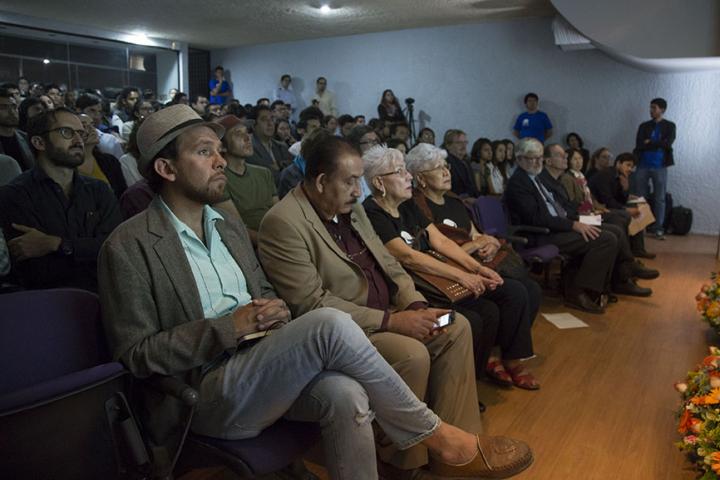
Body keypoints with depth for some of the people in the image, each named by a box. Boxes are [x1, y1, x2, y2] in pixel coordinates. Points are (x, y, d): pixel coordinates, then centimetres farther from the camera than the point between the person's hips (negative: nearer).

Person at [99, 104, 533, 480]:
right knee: (329, 323, -28)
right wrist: (228, 327, -17)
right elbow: (135, 354, -9)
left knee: (344, 394, -28)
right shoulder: (130, 246, -6)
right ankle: (439, 439, -11)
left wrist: (276, 310, -3)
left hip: (260, 373, 6)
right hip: (205, 394, -6)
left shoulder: (230, 228, 16)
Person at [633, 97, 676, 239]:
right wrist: (658, 145, -10)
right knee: (638, 197, 2)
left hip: (660, 166, -2)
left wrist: (649, 143, -5)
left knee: (660, 199, 0)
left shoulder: (669, 126, 6)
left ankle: (658, 228, 3)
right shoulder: (644, 126, 11)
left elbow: (668, 144, -10)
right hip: (643, 166, 2)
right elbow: (639, 145, -2)